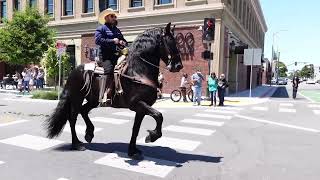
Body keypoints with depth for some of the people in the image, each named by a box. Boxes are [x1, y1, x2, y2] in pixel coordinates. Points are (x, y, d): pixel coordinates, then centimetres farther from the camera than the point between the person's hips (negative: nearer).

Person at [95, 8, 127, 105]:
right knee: (109, 70, -28)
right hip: (106, 55, -7)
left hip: (117, 55, 7)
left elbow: (124, 40, 34)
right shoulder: (101, 28, 7)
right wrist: (112, 41, -16)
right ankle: (102, 97, -30)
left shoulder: (117, 30, 28)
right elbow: (98, 40, -10)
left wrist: (123, 42, 8)